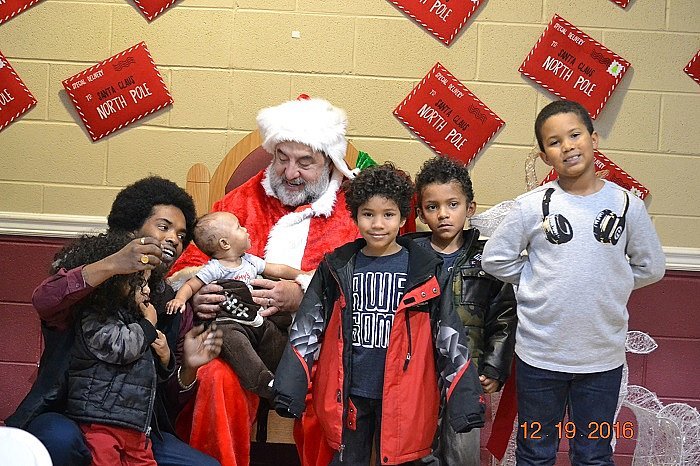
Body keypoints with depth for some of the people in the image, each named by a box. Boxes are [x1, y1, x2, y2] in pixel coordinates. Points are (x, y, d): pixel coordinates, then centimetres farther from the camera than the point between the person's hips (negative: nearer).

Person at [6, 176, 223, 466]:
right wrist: (110, 265, -36)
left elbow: (171, 403, 11)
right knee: (61, 439, -37)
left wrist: (188, 367, -10)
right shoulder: (86, 276, 1)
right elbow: (44, 301, -25)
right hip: (65, 416, -3)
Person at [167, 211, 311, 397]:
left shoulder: (250, 261, 13)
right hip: (228, 323, -7)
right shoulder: (214, 269, -6)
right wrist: (180, 298, -24)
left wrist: (302, 276, 21)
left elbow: (277, 270, 21)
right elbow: (190, 285, -5)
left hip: (255, 321, 7)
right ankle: (263, 381, -42)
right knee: (231, 339, -34)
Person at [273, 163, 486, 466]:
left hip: (402, 397, -1)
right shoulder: (337, 268, 0)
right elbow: (306, 330, 3)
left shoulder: (424, 271, -5)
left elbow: (451, 337, -4)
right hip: (348, 394, 2)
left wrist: (466, 399, -9)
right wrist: (289, 389, -3)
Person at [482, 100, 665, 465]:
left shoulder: (627, 205, -4)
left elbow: (650, 267, 7)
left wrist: (606, 284, 1)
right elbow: (495, 259, 1)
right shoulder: (532, 206, -8)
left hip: (603, 356, 1)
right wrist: (538, 282, -3)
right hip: (539, 353, -1)